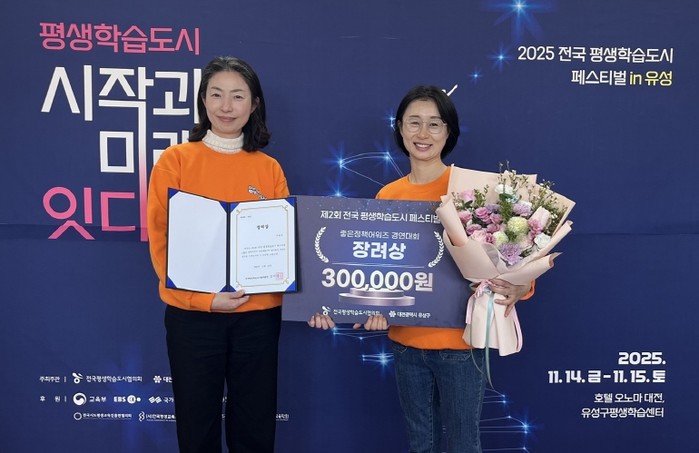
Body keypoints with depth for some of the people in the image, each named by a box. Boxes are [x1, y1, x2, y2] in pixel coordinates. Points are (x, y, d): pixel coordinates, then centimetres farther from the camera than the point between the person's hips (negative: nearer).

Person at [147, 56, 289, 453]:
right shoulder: (175, 160, -1)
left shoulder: (269, 168, 5)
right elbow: (161, 239, -4)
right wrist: (204, 297, -16)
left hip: (258, 313, 2)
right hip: (192, 313, -1)